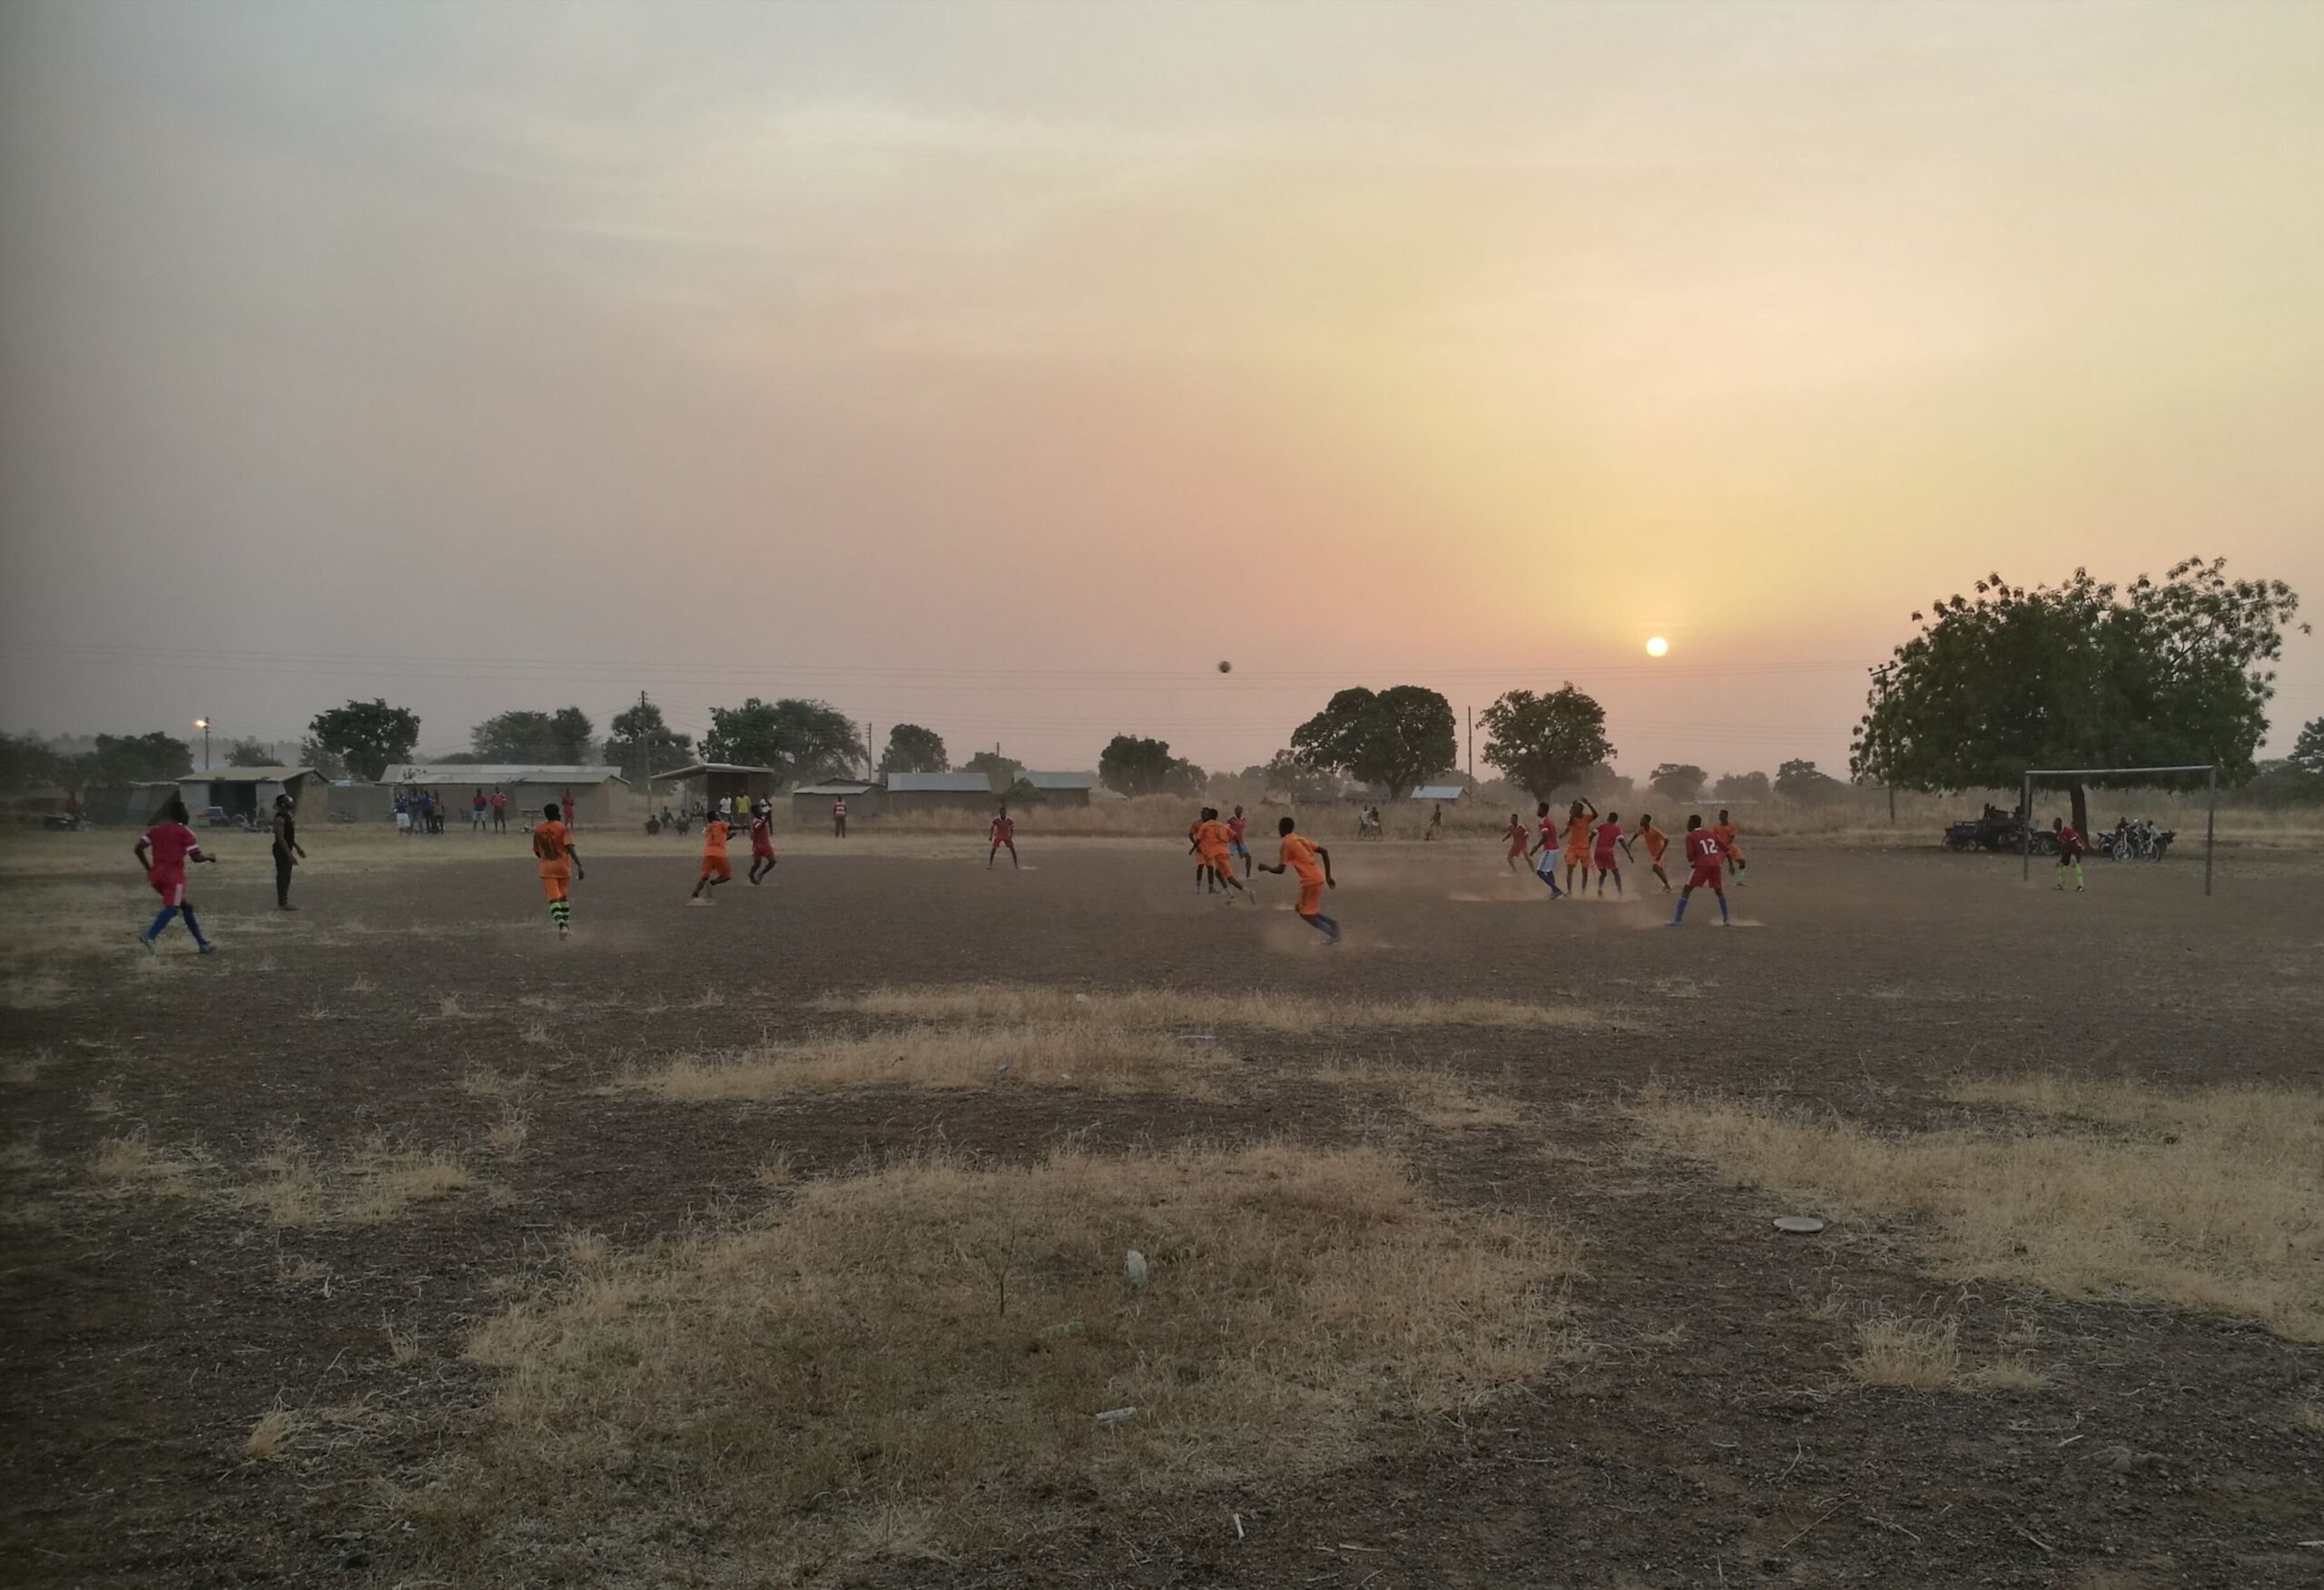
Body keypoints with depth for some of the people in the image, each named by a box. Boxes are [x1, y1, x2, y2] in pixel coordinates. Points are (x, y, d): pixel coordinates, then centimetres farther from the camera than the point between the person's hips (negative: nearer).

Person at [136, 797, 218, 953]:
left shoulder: (156, 829, 15)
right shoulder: (184, 832, -1)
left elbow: (138, 848, 5)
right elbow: (196, 857, -6)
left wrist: (149, 868, 14)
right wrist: (210, 858, 13)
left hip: (156, 876, 7)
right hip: (174, 875, -7)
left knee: (186, 906, 17)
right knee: (171, 908, -16)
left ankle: (202, 943, 21)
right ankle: (149, 936, -39)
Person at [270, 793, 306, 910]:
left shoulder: (288, 815, 12)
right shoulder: (280, 818, -19)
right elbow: (280, 838, -23)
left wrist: (297, 848, 23)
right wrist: (289, 854, -26)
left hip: (287, 850, 10)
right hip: (282, 851, -10)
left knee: (286, 876, 13)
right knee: (282, 876, -7)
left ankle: (284, 902, 19)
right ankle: (282, 903, -4)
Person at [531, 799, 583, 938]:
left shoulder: (538, 829, 6)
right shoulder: (563, 829, -5)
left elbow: (536, 851, 15)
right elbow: (570, 848, -18)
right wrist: (579, 866, -24)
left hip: (547, 868, 1)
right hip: (563, 866, 0)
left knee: (554, 899, -8)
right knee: (563, 895, 20)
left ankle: (561, 926, -27)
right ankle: (566, 925, 24)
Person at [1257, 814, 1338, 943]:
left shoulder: (1287, 843, -8)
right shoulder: (1301, 838, 15)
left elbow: (1280, 870, -10)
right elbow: (1324, 851, 11)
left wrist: (1265, 868, 10)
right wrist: (1328, 876, 13)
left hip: (1310, 880, -9)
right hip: (1317, 877, 9)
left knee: (1306, 914, 1)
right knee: (1302, 909, 20)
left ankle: (1333, 933, -2)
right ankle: (1331, 923, 12)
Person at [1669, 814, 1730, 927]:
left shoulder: (1690, 836, 3)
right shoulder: (1711, 832, 18)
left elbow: (1690, 856, -5)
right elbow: (1725, 848, 17)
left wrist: (1691, 861, 17)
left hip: (1702, 865, -5)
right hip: (1716, 864, 5)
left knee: (1686, 890, 3)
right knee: (1719, 891, 24)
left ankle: (1677, 919, -5)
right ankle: (1726, 919, 21)